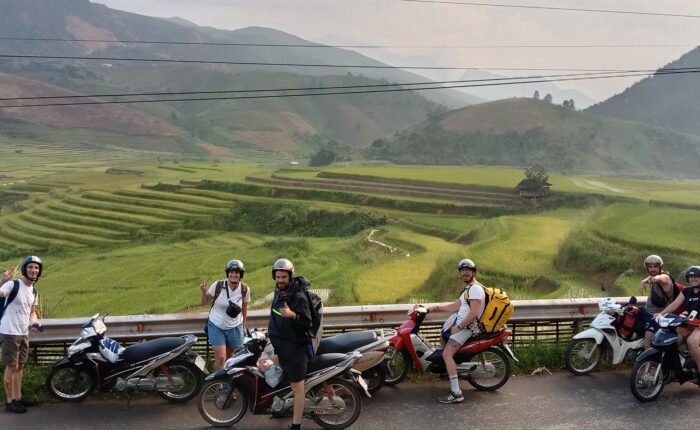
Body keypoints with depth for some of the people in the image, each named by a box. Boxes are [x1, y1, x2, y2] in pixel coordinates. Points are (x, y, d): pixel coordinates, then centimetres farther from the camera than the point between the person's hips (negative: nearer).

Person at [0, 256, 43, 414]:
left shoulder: (34, 291, 11)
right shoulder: (13, 284, -13)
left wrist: (35, 323, 2)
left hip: (24, 333, 8)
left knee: (20, 366, 15)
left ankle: (18, 397, 25)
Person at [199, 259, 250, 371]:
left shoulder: (245, 289, -9)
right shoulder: (218, 285, -14)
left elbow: (244, 310, 4)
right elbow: (205, 302, -3)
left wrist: (243, 327, 10)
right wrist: (203, 291, -21)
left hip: (235, 328, 2)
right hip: (216, 326, -2)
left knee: (229, 356, 13)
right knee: (220, 358, -9)